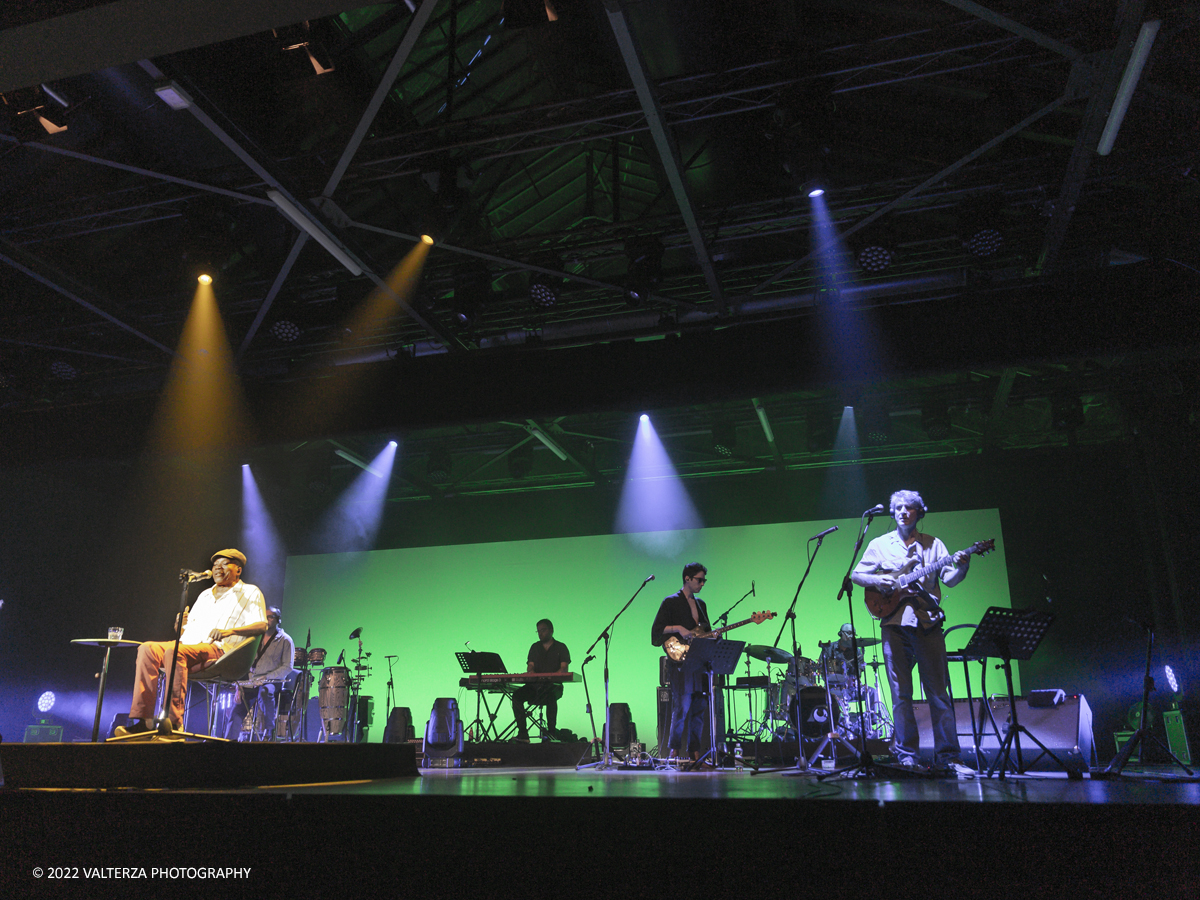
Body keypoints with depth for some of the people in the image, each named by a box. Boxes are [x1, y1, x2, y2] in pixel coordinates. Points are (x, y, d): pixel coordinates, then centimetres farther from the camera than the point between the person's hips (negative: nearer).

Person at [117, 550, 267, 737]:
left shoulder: (250, 592, 10)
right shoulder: (205, 595, 31)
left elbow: (261, 625, -6)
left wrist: (229, 631, -21)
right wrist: (180, 626, 2)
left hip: (219, 650, -6)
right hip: (188, 646, 7)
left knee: (174, 651, -34)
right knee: (147, 648, -21)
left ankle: (174, 721, -38)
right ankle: (142, 720, -27)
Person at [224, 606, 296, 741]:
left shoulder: (285, 640, 0)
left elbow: (287, 667, -7)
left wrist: (266, 677, -19)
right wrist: (240, 685, 0)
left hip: (272, 681, -6)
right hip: (251, 683, 6)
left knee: (265, 691, -38)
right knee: (237, 710, -12)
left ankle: (270, 731, -25)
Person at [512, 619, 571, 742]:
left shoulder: (561, 647, 9)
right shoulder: (535, 647, 21)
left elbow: (564, 669, -3)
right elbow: (530, 665, 12)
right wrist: (530, 671, -14)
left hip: (553, 686, -4)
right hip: (535, 685, 4)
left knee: (551, 696, -39)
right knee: (517, 695, -24)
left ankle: (551, 730, -27)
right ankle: (522, 733, -27)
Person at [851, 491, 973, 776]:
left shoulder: (933, 544, 11)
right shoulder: (879, 545, 12)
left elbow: (949, 578, 1)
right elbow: (856, 574, 11)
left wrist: (961, 566, -20)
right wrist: (876, 580, -9)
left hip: (928, 622, 0)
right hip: (895, 623, 0)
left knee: (938, 692, 0)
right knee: (901, 694, 2)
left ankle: (947, 757, 5)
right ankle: (906, 756, 8)